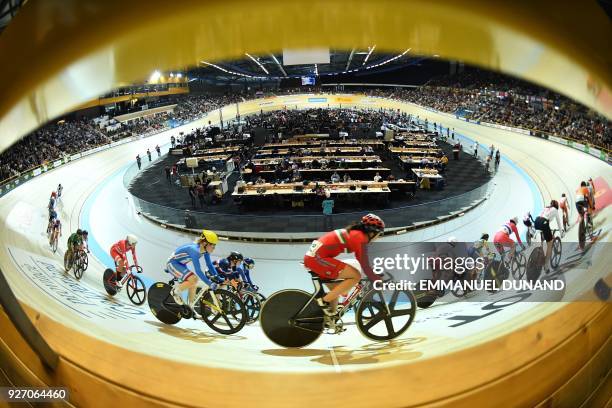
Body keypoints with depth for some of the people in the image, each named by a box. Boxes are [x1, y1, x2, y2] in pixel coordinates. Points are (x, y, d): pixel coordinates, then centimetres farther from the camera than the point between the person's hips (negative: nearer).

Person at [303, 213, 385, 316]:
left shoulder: (354, 233, 19)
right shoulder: (360, 237, -9)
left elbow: (361, 260, 29)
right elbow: (365, 266, -12)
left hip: (312, 256, 10)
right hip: (318, 258, -10)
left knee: (336, 290, 20)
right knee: (356, 276, -8)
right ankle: (325, 300, -5)